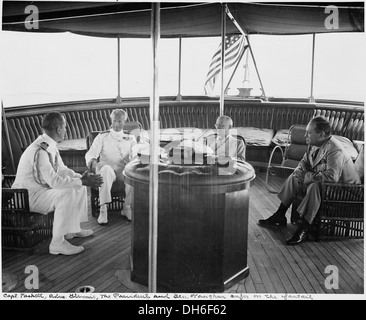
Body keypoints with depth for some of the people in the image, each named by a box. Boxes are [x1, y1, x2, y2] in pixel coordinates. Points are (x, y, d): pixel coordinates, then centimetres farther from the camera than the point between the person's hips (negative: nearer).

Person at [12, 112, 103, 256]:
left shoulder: (51, 146, 3)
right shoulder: (40, 151, -28)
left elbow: (62, 169, 12)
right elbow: (54, 181, -32)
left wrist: (82, 177, -5)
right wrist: (82, 181, -24)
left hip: (41, 189, 10)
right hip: (27, 196, -10)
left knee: (79, 188, 9)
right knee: (67, 194, -30)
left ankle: (73, 228, 19)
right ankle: (58, 243, -24)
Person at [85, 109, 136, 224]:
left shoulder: (130, 138, 21)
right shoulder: (102, 137, 16)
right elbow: (90, 154, 4)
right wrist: (92, 161, -22)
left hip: (124, 170, 1)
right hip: (108, 167, -1)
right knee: (106, 169, -39)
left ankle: (127, 207, -20)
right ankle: (103, 209, -40)